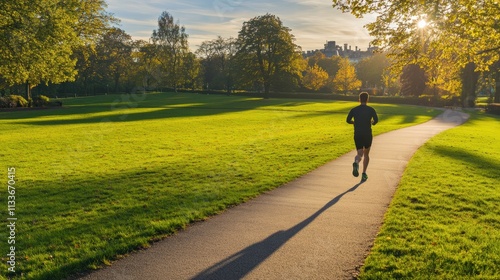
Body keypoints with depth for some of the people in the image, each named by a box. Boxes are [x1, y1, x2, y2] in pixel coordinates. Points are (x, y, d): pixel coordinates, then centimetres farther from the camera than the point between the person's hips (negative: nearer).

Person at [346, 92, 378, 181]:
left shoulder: (354, 109, 3)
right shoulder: (371, 110, -1)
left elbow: (348, 120, -6)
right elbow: (376, 120, -14)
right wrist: (372, 122, 9)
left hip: (357, 135, 1)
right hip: (367, 135, -1)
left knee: (360, 154, 3)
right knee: (366, 154, 16)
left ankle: (356, 163, -33)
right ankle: (364, 174, 12)